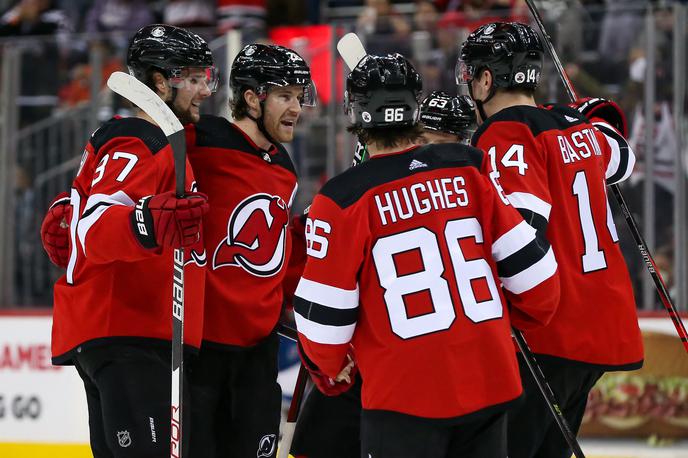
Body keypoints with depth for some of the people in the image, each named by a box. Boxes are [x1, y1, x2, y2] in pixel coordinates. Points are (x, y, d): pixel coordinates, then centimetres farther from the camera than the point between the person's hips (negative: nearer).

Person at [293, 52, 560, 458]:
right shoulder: (472, 170, 1)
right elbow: (527, 261, 3)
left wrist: (330, 364, 15)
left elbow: (324, 309, -7)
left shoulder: (345, 199, -10)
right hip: (489, 384, 4)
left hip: (406, 395, -4)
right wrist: (529, 315, 25)